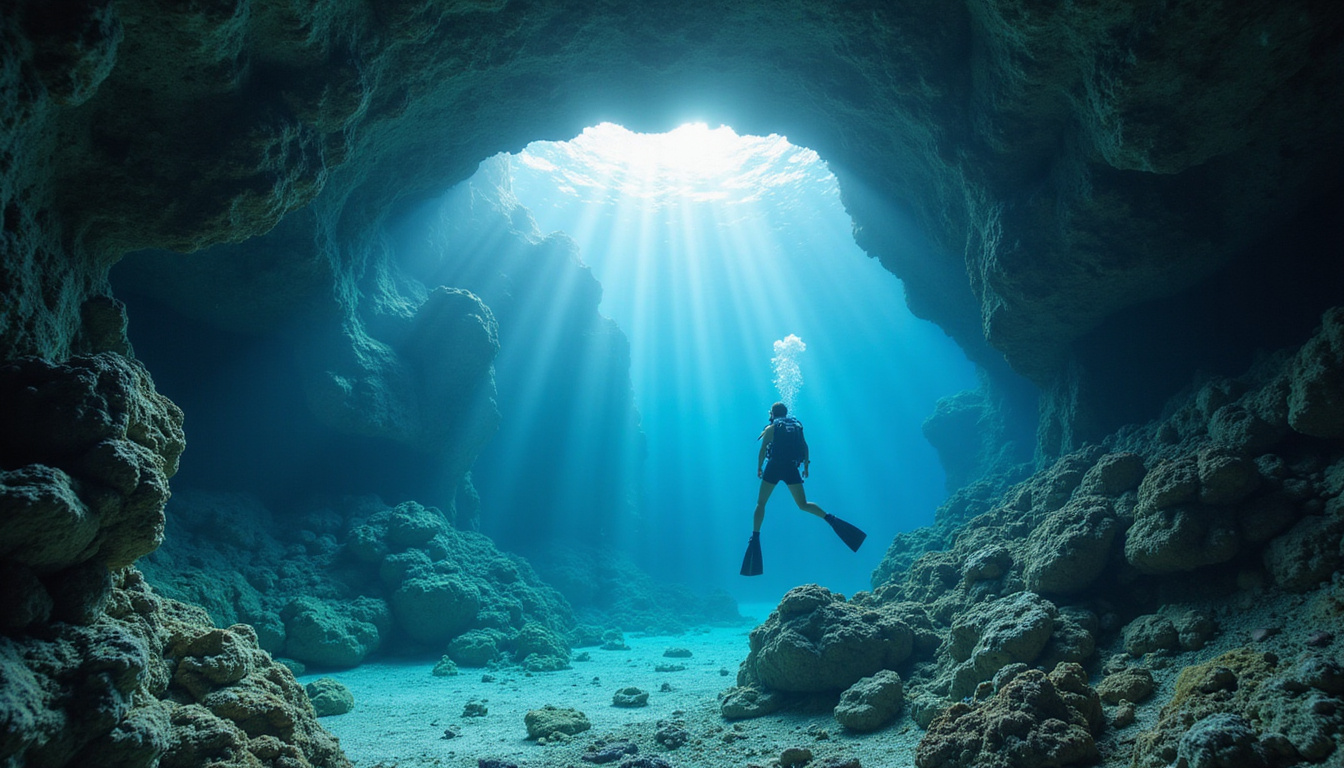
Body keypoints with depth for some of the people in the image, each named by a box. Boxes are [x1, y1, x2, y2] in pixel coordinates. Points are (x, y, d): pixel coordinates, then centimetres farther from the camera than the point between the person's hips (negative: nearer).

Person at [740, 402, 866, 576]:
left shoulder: (771, 428, 5)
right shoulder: (797, 426, 16)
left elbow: (763, 449, -4)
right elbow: (805, 447, 8)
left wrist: (759, 468, 5)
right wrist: (805, 466, 10)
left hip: (774, 467, -3)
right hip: (791, 468, 3)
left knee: (761, 503, 8)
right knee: (803, 505, 7)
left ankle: (755, 538, 2)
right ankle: (831, 519, -13)